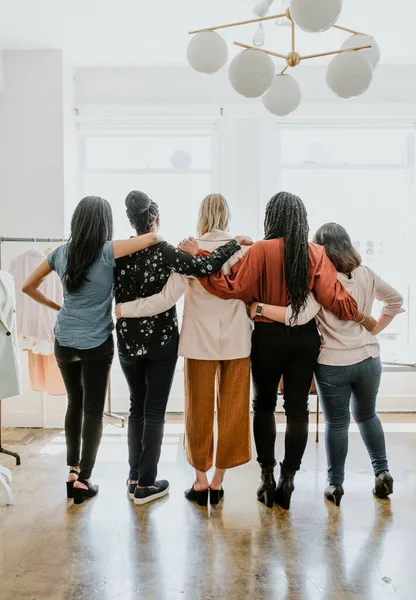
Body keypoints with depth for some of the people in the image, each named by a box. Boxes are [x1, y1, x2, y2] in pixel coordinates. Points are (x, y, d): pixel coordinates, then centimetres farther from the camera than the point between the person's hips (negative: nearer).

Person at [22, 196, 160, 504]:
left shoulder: (61, 252, 0)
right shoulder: (107, 252, -14)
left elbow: (29, 287, 8)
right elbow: (153, 238, -20)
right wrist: (151, 235, 2)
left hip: (64, 342, 5)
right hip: (96, 344, -4)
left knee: (75, 403, 20)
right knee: (94, 410, 7)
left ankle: (72, 471, 28)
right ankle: (83, 479, 13)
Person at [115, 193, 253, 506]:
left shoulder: (189, 248, -9)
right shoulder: (243, 248, -4)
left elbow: (168, 296, -16)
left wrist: (127, 308, -10)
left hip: (200, 340, -1)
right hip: (236, 340, 1)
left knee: (199, 410, 12)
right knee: (232, 410, 11)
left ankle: (201, 480, 22)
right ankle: (218, 481, 20)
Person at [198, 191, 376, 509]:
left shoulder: (261, 250, -11)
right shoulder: (317, 253, -3)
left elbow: (234, 289, -17)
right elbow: (335, 298, -9)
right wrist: (367, 320, 5)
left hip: (268, 337, -2)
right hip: (305, 338, 2)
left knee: (264, 405, 15)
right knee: (297, 408, 10)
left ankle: (268, 477, 18)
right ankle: (287, 480, 15)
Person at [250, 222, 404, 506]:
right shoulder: (367, 274, 1)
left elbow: (299, 315, -31)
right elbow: (395, 300, 14)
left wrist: (258, 307, -25)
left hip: (333, 364, -4)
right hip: (369, 358, 4)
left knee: (336, 424, 10)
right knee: (367, 415, 24)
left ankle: (335, 484, 20)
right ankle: (382, 472, 25)